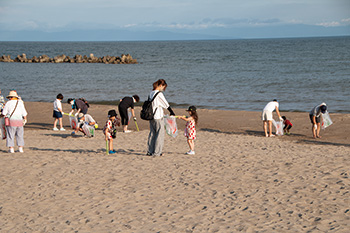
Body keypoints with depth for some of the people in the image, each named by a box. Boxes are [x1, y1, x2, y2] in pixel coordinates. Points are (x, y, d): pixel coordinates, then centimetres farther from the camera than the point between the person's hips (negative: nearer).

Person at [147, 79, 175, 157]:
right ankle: (156, 152, 1)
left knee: (152, 133, 13)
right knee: (160, 134, 0)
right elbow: (166, 105, -9)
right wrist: (172, 112, 4)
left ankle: (150, 151, 15)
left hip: (151, 116, 8)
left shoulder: (151, 93, 10)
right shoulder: (159, 94, -15)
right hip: (158, 117, -8)